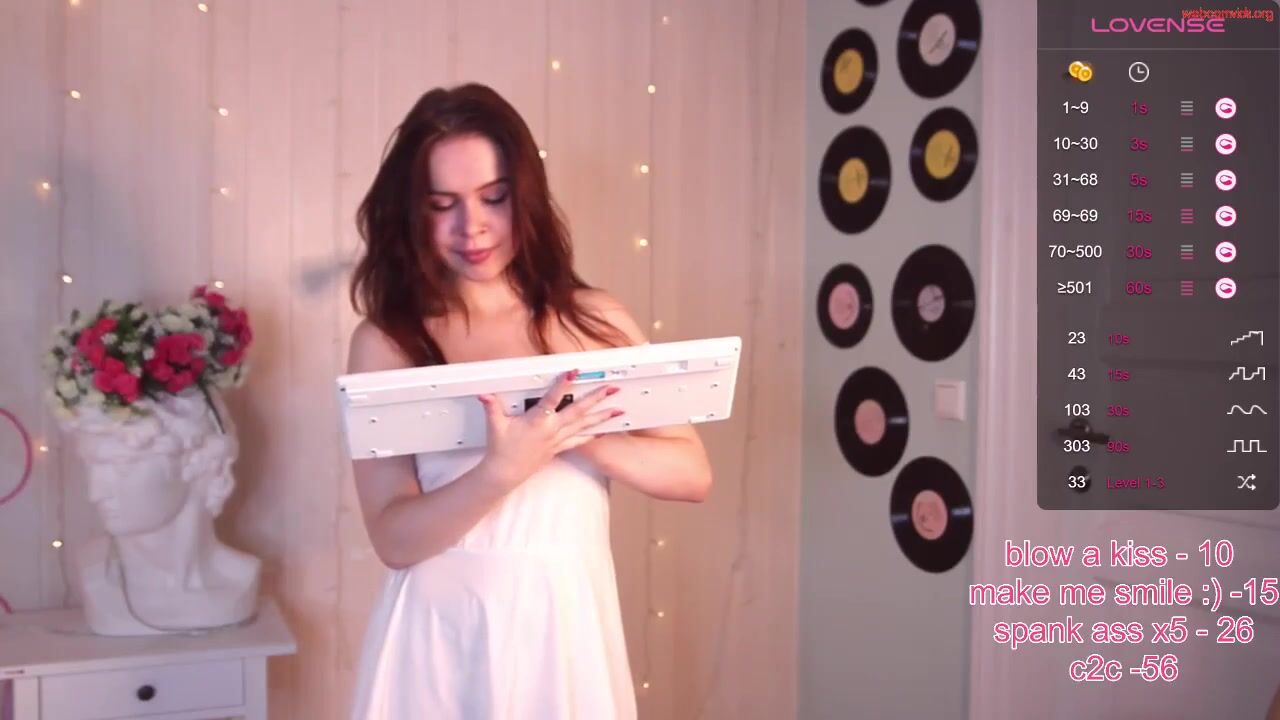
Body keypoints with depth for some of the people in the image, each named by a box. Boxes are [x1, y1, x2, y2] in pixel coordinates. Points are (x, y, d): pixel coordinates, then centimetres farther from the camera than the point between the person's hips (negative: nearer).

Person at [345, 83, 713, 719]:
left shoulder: (594, 320, -1)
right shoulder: (385, 341, -6)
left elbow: (693, 473, -3)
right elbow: (394, 537, -11)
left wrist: (579, 436, -18)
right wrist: (504, 470, -27)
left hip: (564, 625, 2)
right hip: (439, 635, -1)